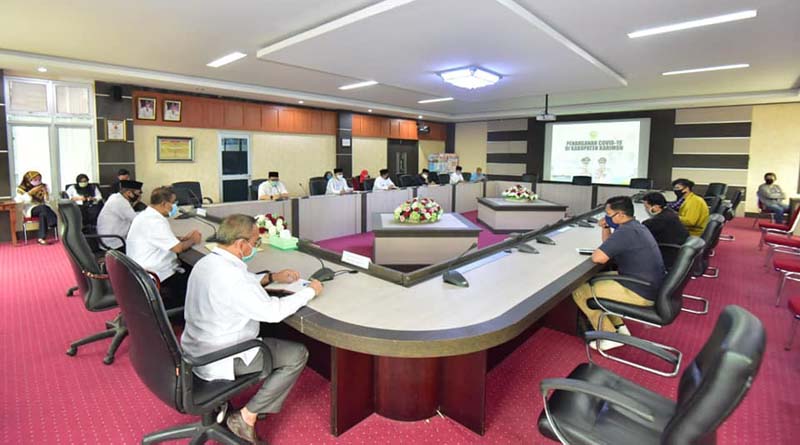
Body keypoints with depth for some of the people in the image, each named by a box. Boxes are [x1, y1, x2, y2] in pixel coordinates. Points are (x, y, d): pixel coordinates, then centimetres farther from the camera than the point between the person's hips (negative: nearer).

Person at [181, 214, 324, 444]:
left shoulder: (206, 262, -1)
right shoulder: (231, 276, -31)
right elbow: (273, 311, -25)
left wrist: (271, 277, 10)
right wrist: (310, 291, -13)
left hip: (196, 351, 9)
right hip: (218, 361, -9)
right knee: (297, 354, -4)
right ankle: (247, 416, 4)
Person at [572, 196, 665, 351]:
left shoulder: (625, 232, -24)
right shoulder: (635, 226, 10)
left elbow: (598, 258, -27)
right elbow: (611, 246, 22)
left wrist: (597, 251, -5)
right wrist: (606, 227, 5)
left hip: (640, 293, -10)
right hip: (649, 286, 10)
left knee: (579, 291, -7)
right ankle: (619, 326, 21)